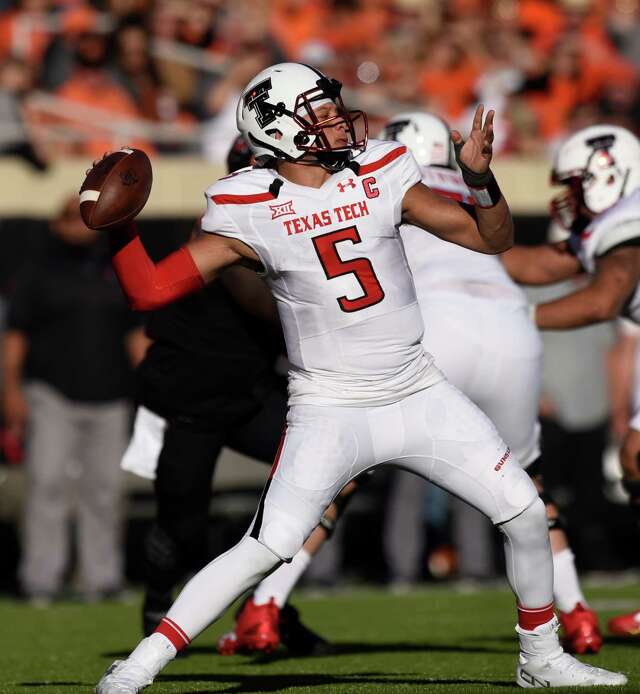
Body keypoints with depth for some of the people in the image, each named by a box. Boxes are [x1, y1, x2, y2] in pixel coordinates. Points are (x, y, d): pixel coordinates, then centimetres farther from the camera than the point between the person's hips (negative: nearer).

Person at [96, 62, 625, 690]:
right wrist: (119, 225, -26)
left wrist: (480, 178, -16)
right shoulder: (250, 211, -9)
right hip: (328, 414, -4)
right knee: (266, 549, -19)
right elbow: (150, 289, -10)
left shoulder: (380, 177, 0)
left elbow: (493, 239, 2)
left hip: (420, 396, 4)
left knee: (525, 514, 3)